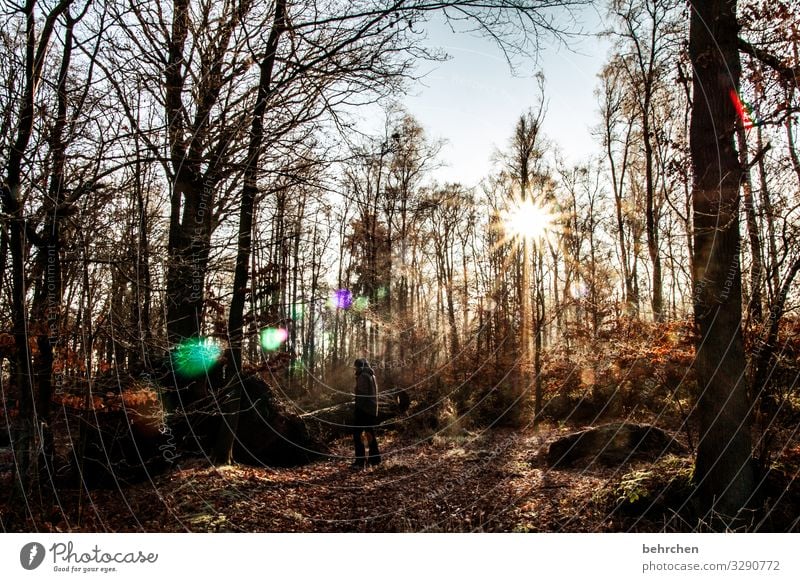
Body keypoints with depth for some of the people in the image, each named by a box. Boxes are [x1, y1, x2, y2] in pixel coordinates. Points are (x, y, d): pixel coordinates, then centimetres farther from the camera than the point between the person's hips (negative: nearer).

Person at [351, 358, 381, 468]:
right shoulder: (371, 375, 16)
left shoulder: (363, 376, -12)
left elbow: (362, 394, -20)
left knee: (357, 434, -6)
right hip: (372, 409, 9)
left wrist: (358, 408, -19)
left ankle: (360, 461, -9)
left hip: (363, 409, -9)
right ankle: (374, 458, 22)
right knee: (370, 433, 17)